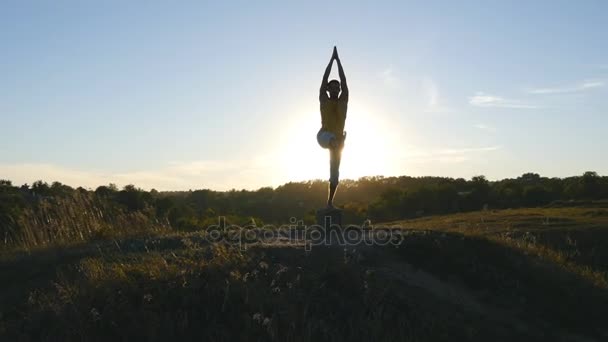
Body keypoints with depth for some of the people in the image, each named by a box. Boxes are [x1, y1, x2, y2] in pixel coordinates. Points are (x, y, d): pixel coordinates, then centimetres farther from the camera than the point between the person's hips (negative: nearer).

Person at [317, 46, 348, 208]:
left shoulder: (343, 100, 7)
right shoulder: (324, 99, 4)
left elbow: (344, 81, 1)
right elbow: (324, 79, -2)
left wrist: (338, 60, 2)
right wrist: (332, 59, -1)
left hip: (338, 139, 2)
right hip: (324, 136, -2)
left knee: (335, 171, 1)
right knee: (333, 141, -40)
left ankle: (330, 201, 6)